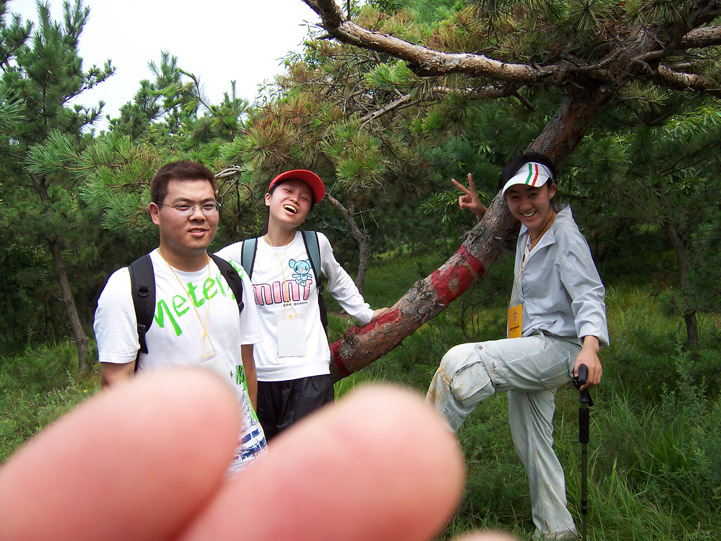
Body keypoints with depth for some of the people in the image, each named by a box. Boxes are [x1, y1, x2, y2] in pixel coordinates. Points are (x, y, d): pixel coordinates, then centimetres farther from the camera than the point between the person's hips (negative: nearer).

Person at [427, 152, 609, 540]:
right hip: (530, 350, 10)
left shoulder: (565, 236, -14)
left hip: (556, 347, -10)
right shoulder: (527, 233, 12)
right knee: (532, 446, 15)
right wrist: (481, 212, 19)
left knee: (460, 362, -28)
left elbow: (588, 294, -25)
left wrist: (590, 346, -42)